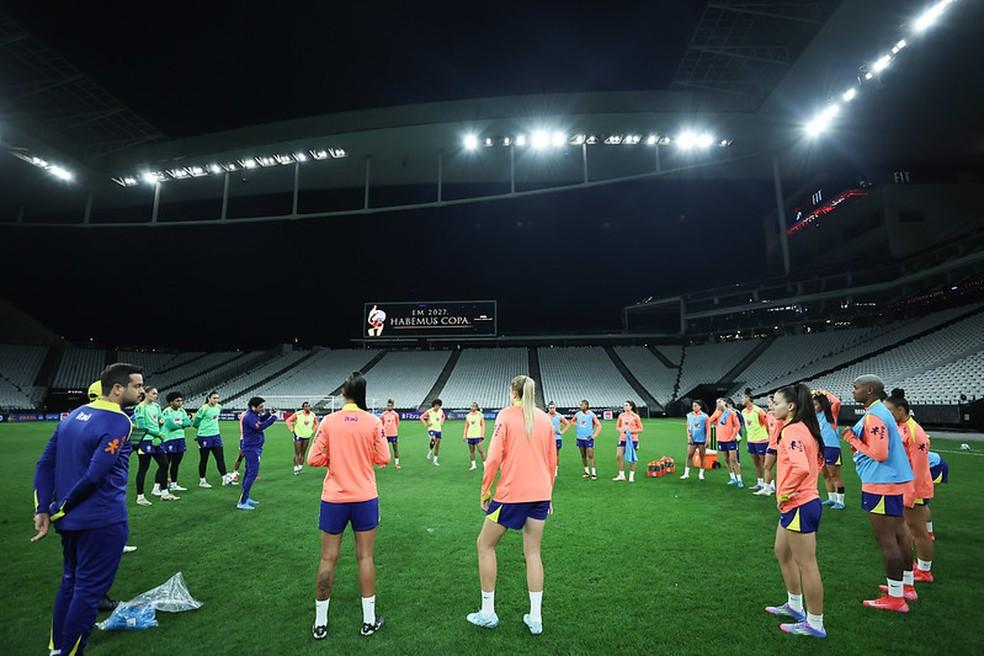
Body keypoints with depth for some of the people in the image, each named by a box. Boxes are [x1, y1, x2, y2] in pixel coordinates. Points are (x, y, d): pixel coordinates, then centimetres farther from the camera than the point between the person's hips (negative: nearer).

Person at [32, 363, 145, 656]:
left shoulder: (74, 415, 7)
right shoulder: (119, 422, -20)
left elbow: (45, 464, 7)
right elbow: (94, 476, -24)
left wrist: (44, 509, 5)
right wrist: (58, 509, -7)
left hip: (69, 520, 9)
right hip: (102, 521, -9)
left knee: (71, 582, 23)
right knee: (89, 590, 5)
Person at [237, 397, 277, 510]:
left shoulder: (252, 414, 9)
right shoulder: (249, 416, -22)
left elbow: (260, 420, 24)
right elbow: (260, 427, -34)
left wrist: (269, 414, 7)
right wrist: (273, 418, -29)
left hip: (252, 448, 11)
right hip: (252, 448, -11)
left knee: (249, 472, 17)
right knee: (253, 473, -11)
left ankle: (245, 497, 27)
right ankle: (242, 502, -8)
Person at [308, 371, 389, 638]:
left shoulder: (328, 421, -7)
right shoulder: (373, 421, -8)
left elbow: (313, 459, -7)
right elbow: (383, 458, -5)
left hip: (334, 499, 1)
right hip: (365, 498, 0)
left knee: (328, 559, 13)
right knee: (365, 557, 11)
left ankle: (320, 624, 24)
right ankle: (369, 620, 21)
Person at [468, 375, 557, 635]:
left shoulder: (506, 415, -8)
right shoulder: (545, 419, 6)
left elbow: (494, 457, -14)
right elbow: (552, 461, 10)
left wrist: (485, 489, -3)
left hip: (511, 493, -5)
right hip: (540, 494, 5)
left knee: (485, 545, 14)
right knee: (533, 553, 16)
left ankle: (487, 613, 20)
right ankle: (535, 618, 21)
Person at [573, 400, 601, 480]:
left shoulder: (592, 415, -9)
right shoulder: (578, 414, 3)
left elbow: (599, 425, -7)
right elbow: (573, 421, 23)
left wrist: (594, 435, -10)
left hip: (588, 438, -4)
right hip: (580, 438, 4)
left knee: (590, 455, -7)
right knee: (583, 455, 10)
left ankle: (593, 473, -2)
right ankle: (587, 472, 21)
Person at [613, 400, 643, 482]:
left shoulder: (635, 416, -5)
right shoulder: (621, 416, 5)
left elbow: (640, 429, -2)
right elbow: (617, 427, 14)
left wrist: (632, 431, -16)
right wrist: (621, 430, -8)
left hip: (633, 439, -3)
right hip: (622, 439, 3)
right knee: (619, 456, -2)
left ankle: (631, 476, 18)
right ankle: (621, 475, 12)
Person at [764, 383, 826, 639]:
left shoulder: (792, 430, -21)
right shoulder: (804, 428, 10)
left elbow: (800, 468, -33)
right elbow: (817, 462, 21)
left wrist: (784, 494, -19)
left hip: (798, 506, -11)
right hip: (799, 503, 11)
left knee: (806, 565, 3)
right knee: (782, 553, 22)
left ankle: (815, 624, 17)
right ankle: (795, 606, 36)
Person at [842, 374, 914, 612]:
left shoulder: (873, 416, -20)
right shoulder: (881, 411, 12)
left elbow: (879, 454, -23)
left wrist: (852, 439, -14)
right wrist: (856, 441, 8)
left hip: (882, 485, -10)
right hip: (896, 481, 10)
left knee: (886, 541, -1)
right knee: (899, 535, 20)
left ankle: (895, 598, 9)